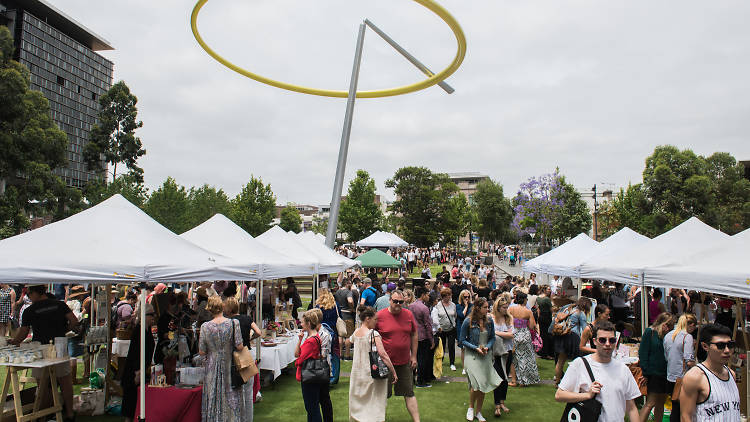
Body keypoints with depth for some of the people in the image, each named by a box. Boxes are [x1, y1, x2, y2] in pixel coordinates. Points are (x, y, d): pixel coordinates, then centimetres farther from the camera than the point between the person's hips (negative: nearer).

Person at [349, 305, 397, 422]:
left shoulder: (356, 333, 2)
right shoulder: (374, 334, -16)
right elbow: (383, 355, -20)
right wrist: (394, 373, -16)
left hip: (357, 373, 6)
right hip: (372, 373, -6)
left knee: (358, 402, 19)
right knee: (374, 404, 2)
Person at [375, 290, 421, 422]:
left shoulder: (409, 314, 0)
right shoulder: (379, 316, -10)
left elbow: (414, 336, 10)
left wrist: (413, 356, 7)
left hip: (405, 362, 2)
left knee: (409, 394, 9)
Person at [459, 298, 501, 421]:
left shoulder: (489, 321, 0)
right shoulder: (468, 322, -11)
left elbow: (492, 338, 10)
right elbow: (462, 339, -5)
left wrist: (487, 347, -9)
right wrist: (476, 348, -14)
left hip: (486, 356, 4)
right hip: (472, 356, -4)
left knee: (484, 385, 7)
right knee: (476, 384, -13)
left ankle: (478, 412, 24)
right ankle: (471, 408, 14)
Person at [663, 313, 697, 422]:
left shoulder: (667, 336, 8)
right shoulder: (687, 336, -13)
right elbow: (689, 362, -19)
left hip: (671, 377, 6)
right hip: (683, 378, -6)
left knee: (675, 409, 15)